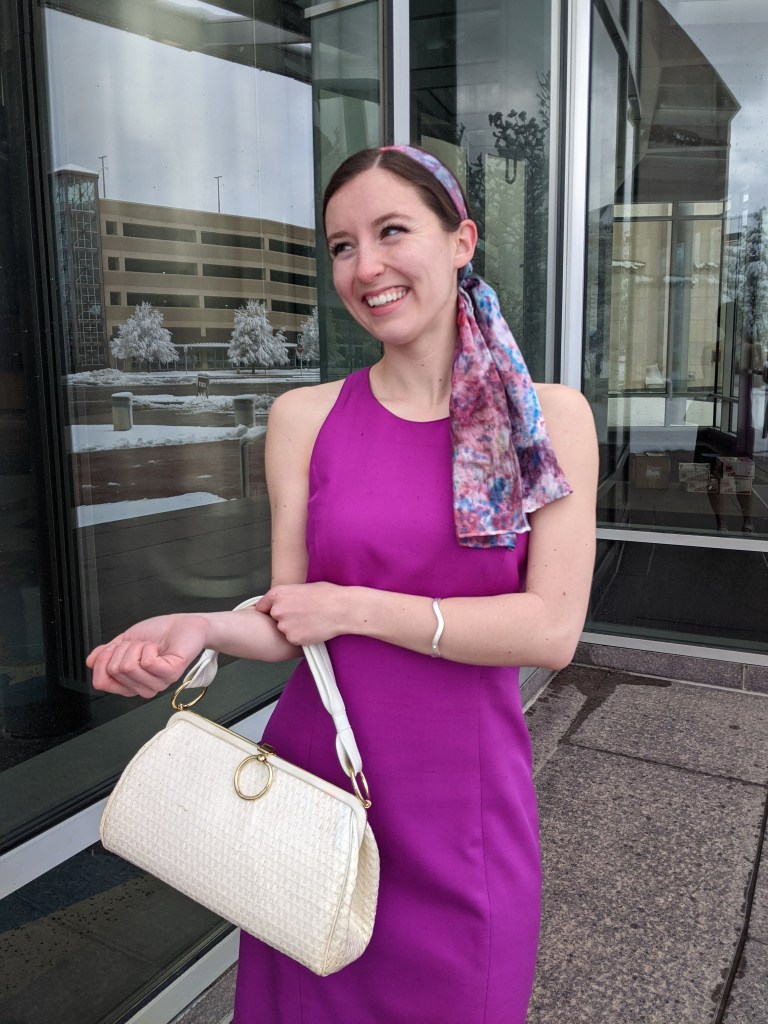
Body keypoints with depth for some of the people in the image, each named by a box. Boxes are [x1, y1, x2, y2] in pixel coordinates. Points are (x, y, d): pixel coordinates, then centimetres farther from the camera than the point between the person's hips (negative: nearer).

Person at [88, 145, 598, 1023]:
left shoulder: (548, 417, -5)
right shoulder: (304, 419, -2)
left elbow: (551, 630, -13)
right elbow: (286, 620, -1)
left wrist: (351, 607, -15)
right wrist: (205, 629, -22)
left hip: (465, 797, -1)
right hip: (314, 782, 1)